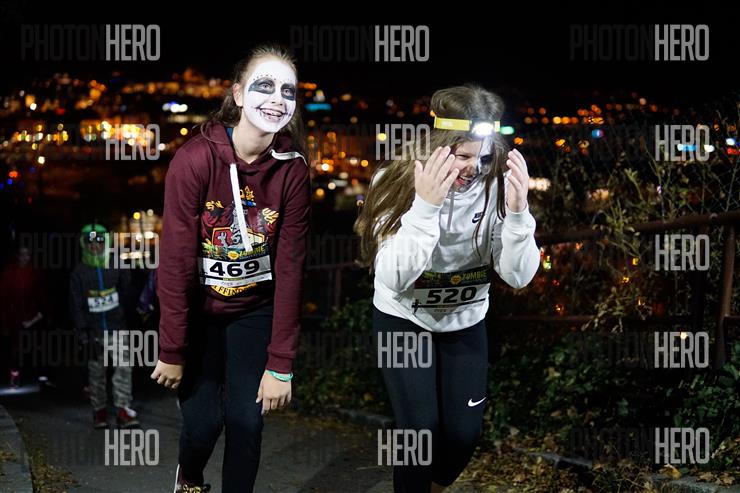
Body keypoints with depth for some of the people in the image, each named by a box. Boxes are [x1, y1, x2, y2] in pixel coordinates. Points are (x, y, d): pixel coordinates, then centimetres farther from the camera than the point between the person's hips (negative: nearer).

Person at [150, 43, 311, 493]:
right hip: (197, 309, -2)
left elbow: (290, 267, -13)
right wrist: (172, 351, -15)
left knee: (246, 419, -4)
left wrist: (280, 364, -14)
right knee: (203, 420, -3)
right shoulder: (195, 158, -22)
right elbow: (176, 260, -19)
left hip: (255, 311, 2)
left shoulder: (293, 169, -13)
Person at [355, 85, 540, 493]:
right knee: (420, 429, -8)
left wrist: (517, 211, -35)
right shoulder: (396, 180, -24)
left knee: (465, 434, 5)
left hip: (466, 321, 2)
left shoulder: (498, 184, -20)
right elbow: (393, 278, -32)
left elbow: (519, 276, -20)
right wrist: (425, 206, -43)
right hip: (403, 320, -2)